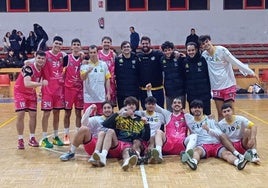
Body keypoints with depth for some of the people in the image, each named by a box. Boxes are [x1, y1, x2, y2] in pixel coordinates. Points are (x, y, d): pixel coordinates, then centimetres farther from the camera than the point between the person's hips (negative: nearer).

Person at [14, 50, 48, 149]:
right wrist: (41, 83, -54)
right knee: (20, 115, -11)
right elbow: (27, 84, -44)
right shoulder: (28, 68, -29)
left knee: (33, 115, 4)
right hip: (20, 92, -6)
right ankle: (20, 139, -1)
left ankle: (32, 138, 15)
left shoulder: (42, 69, -8)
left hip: (31, 93, 6)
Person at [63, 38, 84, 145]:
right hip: (68, 88, -2)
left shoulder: (83, 59, 4)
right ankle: (66, 135, 14)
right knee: (67, 112, 4)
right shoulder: (67, 58, -1)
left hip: (80, 88, 2)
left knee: (78, 112, 8)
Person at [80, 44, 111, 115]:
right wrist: (88, 71, -41)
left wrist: (108, 93, 3)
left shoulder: (104, 64, 4)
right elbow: (83, 78, -20)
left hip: (101, 97, 2)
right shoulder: (85, 65, -4)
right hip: (89, 98, -2)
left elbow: (107, 79, 8)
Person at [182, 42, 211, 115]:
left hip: (204, 94, -2)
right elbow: (183, 78, 5)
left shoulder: (202, 60, -4)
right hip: (191, 95, 2)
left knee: (207, 114, 5)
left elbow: (208, 75, -3)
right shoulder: (185, 62, 1)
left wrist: (209, 89, -5)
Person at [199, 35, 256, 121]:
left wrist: (250, 71, -10)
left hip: (228, 85, -3)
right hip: (216, 87, 4)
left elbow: (235, 61, -10)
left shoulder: (221, 50, -11)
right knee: (220, 114, 8)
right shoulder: (204, 55, 1)